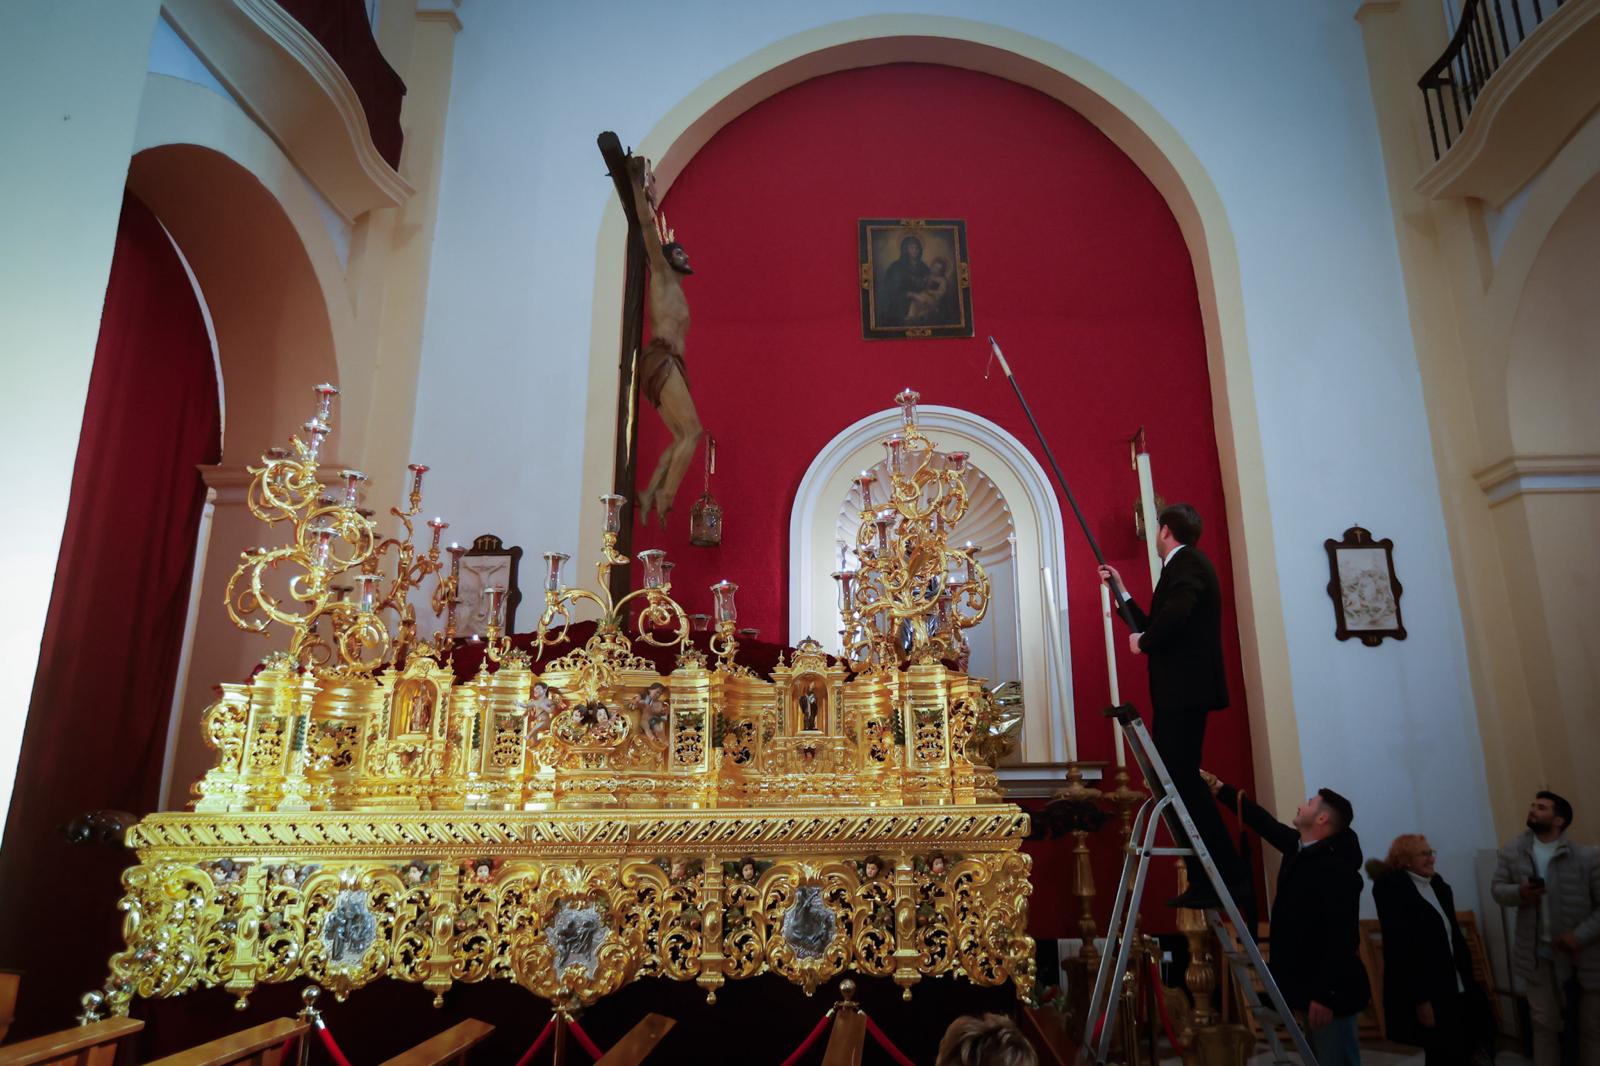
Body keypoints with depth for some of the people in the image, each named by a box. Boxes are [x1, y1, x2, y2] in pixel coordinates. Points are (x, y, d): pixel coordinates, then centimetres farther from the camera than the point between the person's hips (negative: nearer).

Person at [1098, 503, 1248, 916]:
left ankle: (1231, 879, -5)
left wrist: (1144, 642, -12)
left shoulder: (1187, 562, -8)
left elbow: (1176, 612, -28)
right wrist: (1121, 590, 29)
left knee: (1182, 781, -10)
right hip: (1180, 692, 11)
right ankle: (1206, 883, 14)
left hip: (1184, 691, -11)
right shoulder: (1185, 565, 23)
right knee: (1178, 782, 11)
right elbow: (1155, 626, 25)